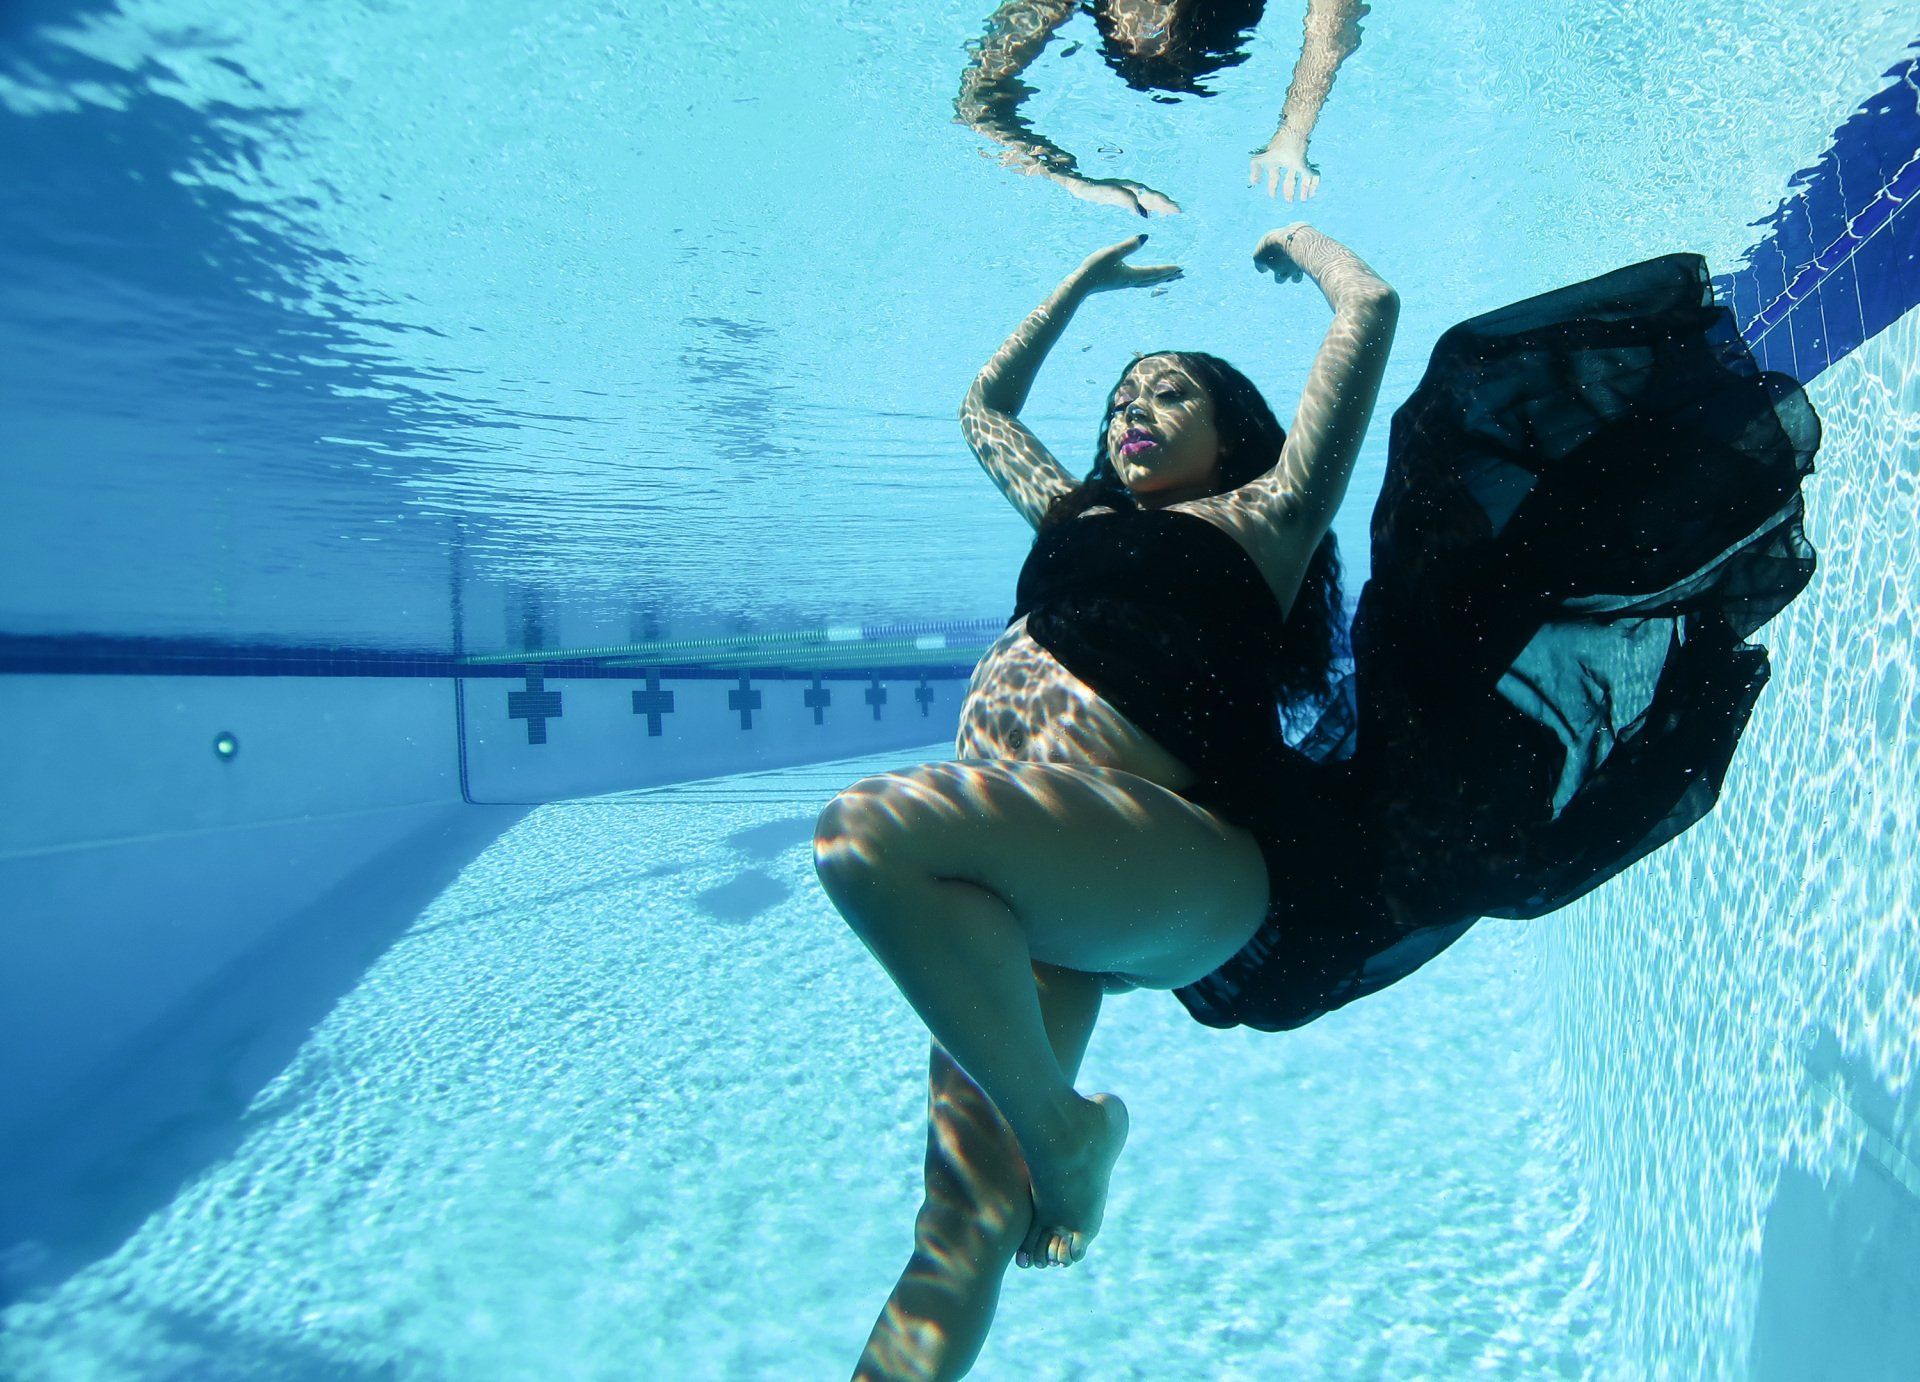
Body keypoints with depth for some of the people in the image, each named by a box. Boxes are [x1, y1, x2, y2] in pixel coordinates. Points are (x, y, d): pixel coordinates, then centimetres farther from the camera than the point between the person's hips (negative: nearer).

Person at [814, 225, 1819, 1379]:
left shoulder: (1261, 522, 12)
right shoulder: (1073, 515, 30)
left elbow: (1372, 309, 11)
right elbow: (987, 404, 45)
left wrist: (1301, 239, 31)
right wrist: (1094, 274, 50)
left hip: (1167, 876, -6)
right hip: (1000, 880, 6)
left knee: (872, 830, -33)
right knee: (968, 1228, -2)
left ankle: (1065, 1129, -16)